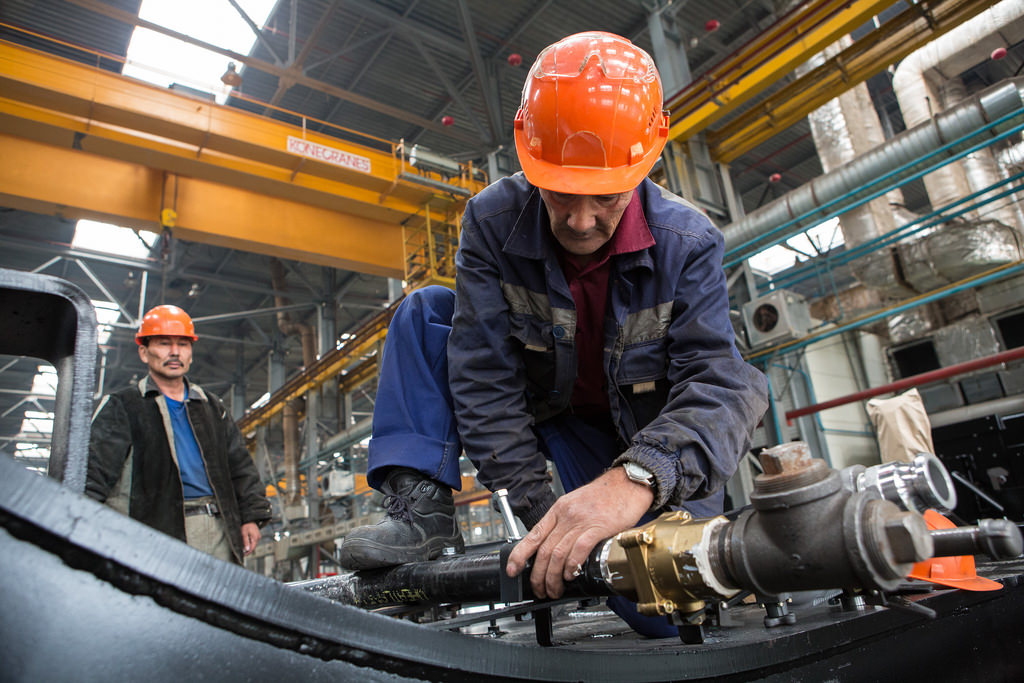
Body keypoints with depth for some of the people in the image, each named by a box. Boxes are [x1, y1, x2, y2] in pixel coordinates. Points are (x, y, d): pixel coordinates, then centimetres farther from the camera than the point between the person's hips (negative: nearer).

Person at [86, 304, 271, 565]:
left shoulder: (211, 407, 22)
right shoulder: (121, 407, 9)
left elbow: (240, 465, 23)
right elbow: (94, 469, -3)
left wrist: (251, 516, 13)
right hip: (160, 532, -4)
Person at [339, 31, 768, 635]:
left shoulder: (687, 245, -21)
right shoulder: (493, 222, -19)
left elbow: (715, 379, -32)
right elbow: (484, 378, -22)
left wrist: (636, 478, -54)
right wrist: (543, 515, -28)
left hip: (641, 438, 0)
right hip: (539, 408, 1)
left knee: (665, 614, -18)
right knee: (424, 314, -14)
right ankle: (424, 512, -21)